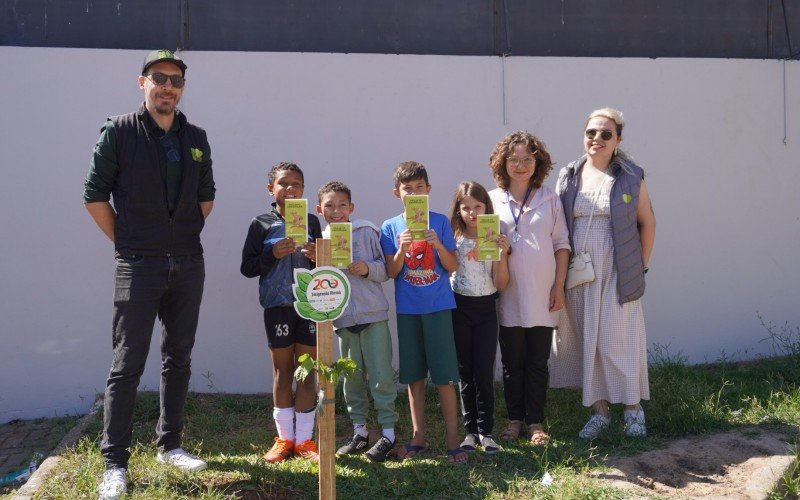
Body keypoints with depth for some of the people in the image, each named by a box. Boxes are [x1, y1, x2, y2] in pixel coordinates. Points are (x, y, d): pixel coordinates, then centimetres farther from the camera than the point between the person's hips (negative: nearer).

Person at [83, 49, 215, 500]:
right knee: (128, 364, -3)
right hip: (138, 267, -4)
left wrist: (187, 237, 10)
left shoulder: (196, 138, 9)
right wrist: (126, 243, -2)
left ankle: (170, 445, 25)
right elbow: (95, 195, -2)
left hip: (188, 264, 5)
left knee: (179, 359, 12)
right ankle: (115, 463, 4)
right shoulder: (119, 132, -3)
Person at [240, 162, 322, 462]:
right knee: (282, 372, 7)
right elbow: (247, 267, 0)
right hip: (277, 305, -2)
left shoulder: (311, 221, 8)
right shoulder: (262, 224, 1)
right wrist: (272, 254, -14)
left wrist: (317, 257, -8)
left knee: (307, 372, 5)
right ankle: (284, 438, 18)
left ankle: (304, 439, 14)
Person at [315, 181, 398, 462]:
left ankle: (388, 433, 6)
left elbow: (386, 269, 1)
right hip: (342, 317, 3)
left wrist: (368, 269, -18)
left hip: (373, 314, -3)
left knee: (381, 374, -3)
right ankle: (359, 431, 22)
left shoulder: (367, 232, -2)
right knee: (352, 376, 11)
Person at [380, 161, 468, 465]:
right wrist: (401, 250, -17)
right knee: (413, 376, 9)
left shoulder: (440, 221, 1)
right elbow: (391, 272, 0)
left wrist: (439, 245, -18)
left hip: (438, 306, -2)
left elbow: (452, 267, 0)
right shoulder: (390, 228, 4)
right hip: (407, 309, 2)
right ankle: (418, 437, 19)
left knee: (444, 376, -3)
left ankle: (452, 439, 4)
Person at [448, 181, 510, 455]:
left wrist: (502, 254, -15)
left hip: (486, 309, 0)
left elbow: (501, 284, -4)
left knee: (484, 373, -3)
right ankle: (470, 430, 15)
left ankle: (486, 430, 8)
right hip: (459, 307, 0)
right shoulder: (453, 239, -1)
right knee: (465, 372, 6)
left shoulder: (496, 239, 0)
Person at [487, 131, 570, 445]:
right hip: (508, 296, 0)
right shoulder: (492, 200, 2)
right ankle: (515, 419, 21)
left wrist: (559, 286, 0)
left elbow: (561, 244, 5)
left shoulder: (549, 199, 4)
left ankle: (536, 422, 17)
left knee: (538, 363, 6)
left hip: (542, 296, 0)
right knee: (512, 362, 8)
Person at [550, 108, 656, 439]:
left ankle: (633, 408, 16)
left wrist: (641, 266, 1)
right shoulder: (568, 176, 6)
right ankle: (599, 411, 18)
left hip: (617, 273, -2)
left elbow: (647, 222, 5)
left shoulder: (630, 176, 0)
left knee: (620, 338, 0)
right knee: (587, 340, 6)